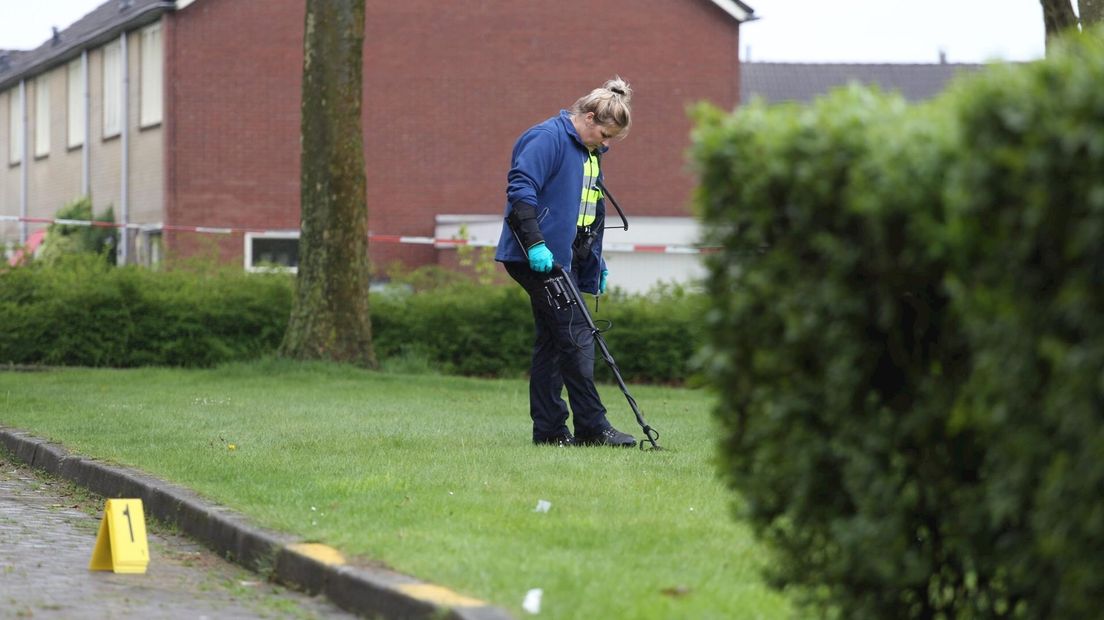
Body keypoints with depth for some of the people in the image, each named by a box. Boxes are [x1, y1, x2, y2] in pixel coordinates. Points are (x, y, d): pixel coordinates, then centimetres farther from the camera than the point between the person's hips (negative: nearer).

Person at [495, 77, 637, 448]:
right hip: (538, 259, -10)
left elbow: (592, 214, 27)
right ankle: (592, 427, -8)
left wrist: (597, 265, 24)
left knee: (552, 341, 9)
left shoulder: (590, 153, 19)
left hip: (566, 260, 10)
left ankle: (548, 429, 11)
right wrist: (535, 243, -27)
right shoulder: (547, 139, -11)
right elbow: (520, 190, -21)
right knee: (576, 337, -11)